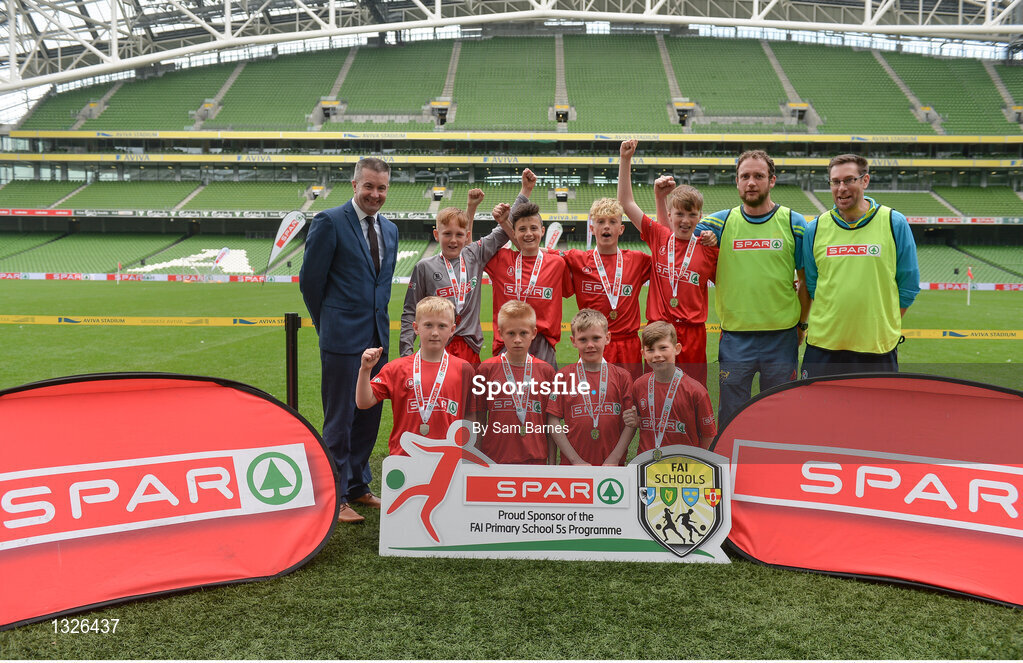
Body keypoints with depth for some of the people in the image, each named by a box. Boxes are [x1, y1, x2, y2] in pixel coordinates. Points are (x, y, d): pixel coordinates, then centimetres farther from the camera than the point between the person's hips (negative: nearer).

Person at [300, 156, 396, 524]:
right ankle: (335, 498, 12)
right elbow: (310, 280, -6)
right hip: (343, 339, -7)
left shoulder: (390, 229, 13)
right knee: (339, 420, 1)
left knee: (369, 416, 14)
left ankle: (358, 486, 29)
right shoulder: (329, 222, -9)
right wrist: (329, 324, 3)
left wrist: (377, 321, 16)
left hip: (377, 337, 7)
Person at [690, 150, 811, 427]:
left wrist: (801, 324, 4)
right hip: (734, 337, 0)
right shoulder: (720, 222, 3)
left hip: (781, 338, 0)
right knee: (729, 417, 8)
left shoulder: (794, 224, 2)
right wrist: (661, 198, -4)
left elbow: (807, 281, 7)